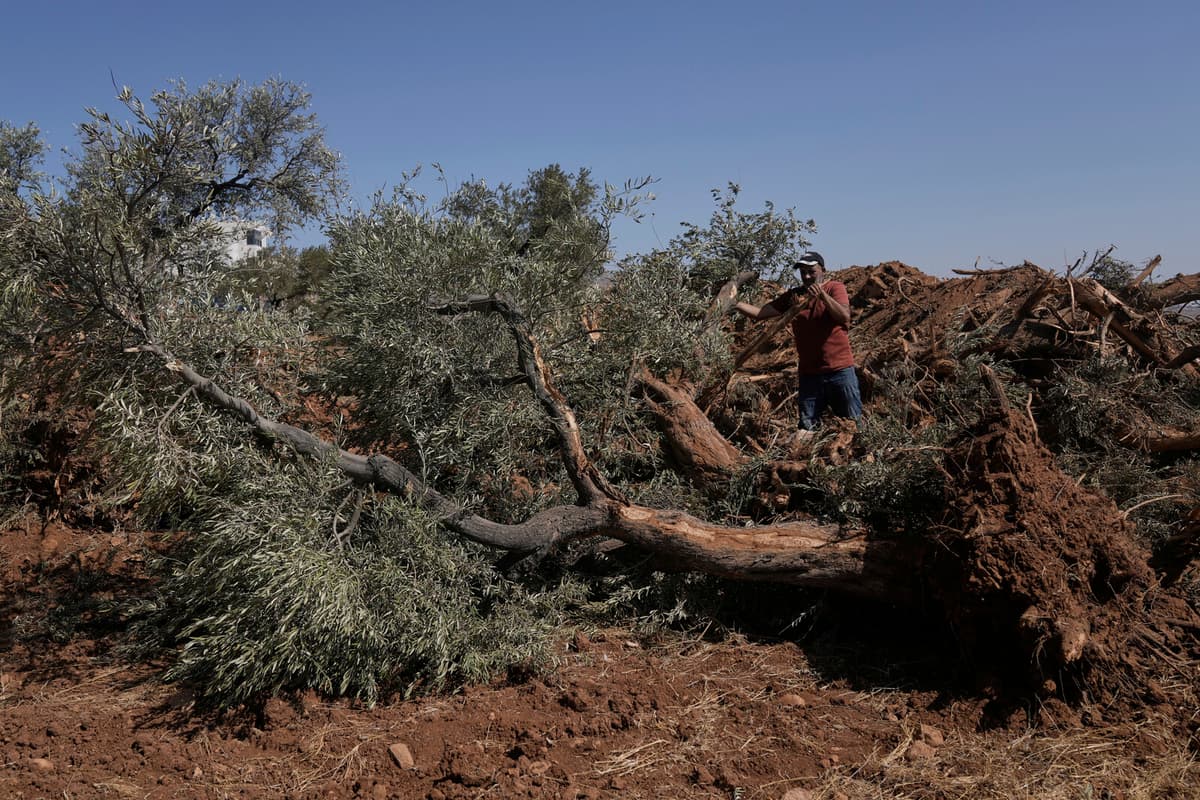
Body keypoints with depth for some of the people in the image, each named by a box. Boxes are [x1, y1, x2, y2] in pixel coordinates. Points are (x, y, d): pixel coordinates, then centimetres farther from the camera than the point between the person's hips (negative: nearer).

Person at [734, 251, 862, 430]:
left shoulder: (835, 288, -1)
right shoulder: (792, 296, 9)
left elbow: (844, 317, -18)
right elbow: (760, 313, 3)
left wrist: (822, 295, -30)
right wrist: (734, 303, -11)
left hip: (839, 370, -3)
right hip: (809, 373, 3)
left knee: (854, 423, 3)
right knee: (807, 428, 4)